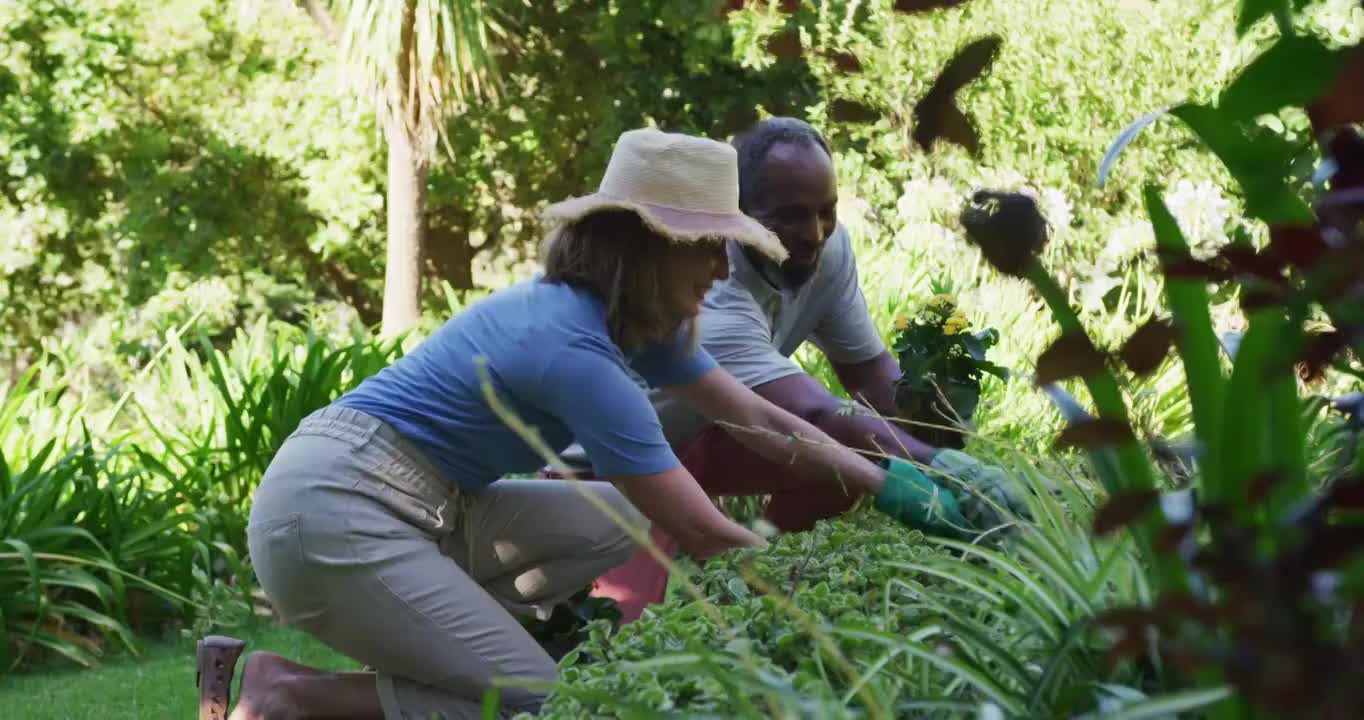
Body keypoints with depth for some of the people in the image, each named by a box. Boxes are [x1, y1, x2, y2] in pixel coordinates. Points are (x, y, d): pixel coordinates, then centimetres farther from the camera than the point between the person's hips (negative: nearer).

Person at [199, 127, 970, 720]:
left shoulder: (633, 322, 7)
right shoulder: (576, 350, -22)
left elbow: (756, 419, 14)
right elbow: (700, 533, -20)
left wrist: (892, 485, 6)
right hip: (329, 510, -10)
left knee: (616, 523, 4)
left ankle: (414, 647, 5)